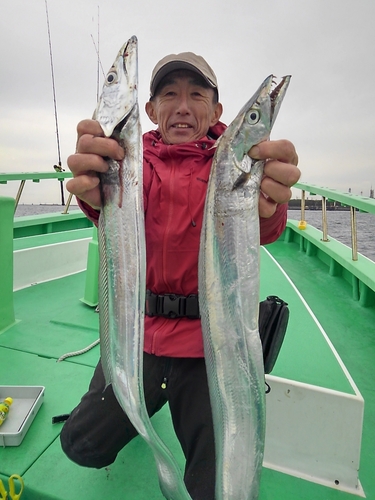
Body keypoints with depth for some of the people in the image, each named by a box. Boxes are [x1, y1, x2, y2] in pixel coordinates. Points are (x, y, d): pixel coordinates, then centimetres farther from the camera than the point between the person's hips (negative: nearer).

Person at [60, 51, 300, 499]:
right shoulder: (141, 158, 3)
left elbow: (259, 230, -23)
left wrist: (266, 206, -47)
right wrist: (100, 196, -44)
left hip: (211, 339, -1)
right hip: (140, 330, 2)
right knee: (82, 446, 13)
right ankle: (155, 395, 38)